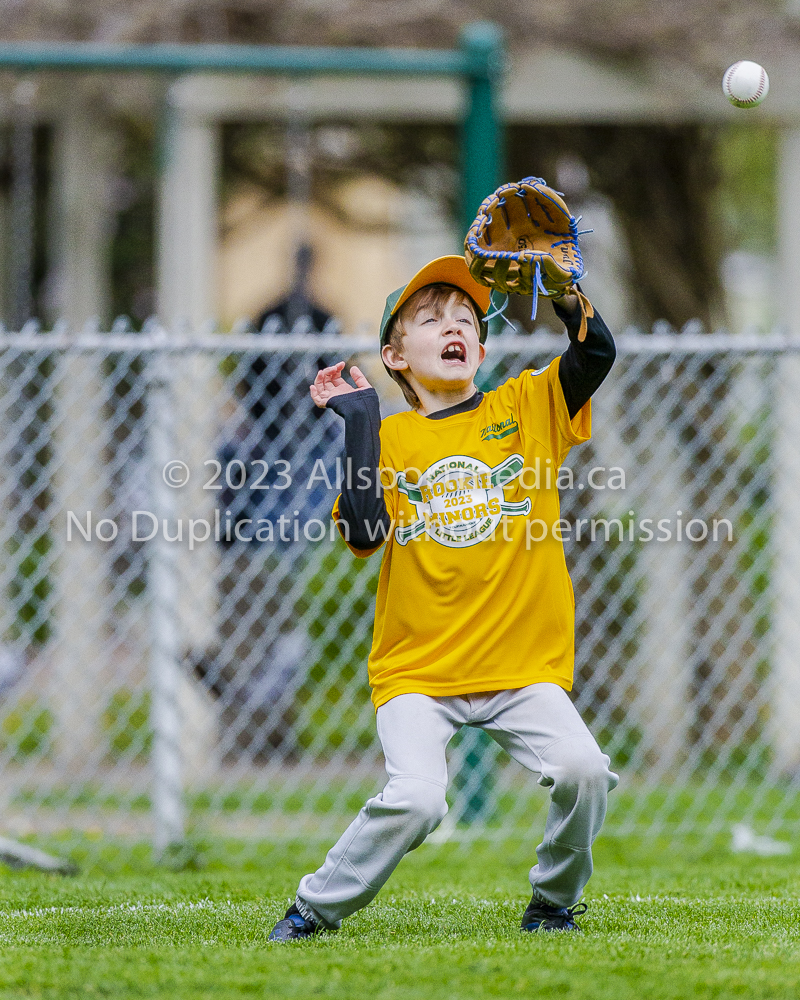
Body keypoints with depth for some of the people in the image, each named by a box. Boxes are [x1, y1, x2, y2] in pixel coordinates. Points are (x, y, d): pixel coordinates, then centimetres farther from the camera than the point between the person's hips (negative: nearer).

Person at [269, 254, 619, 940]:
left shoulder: (526, 406, 9)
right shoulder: (389, 436, 6)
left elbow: (598, 353, -7)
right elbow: (363, 532, -10)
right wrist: (359, 423, -9)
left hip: (523, 667, 1)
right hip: (419, 671, -1)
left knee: (583, 769, -21)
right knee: (416, 798, -22)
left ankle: (554, 902, 5)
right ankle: (317, 908, 1)